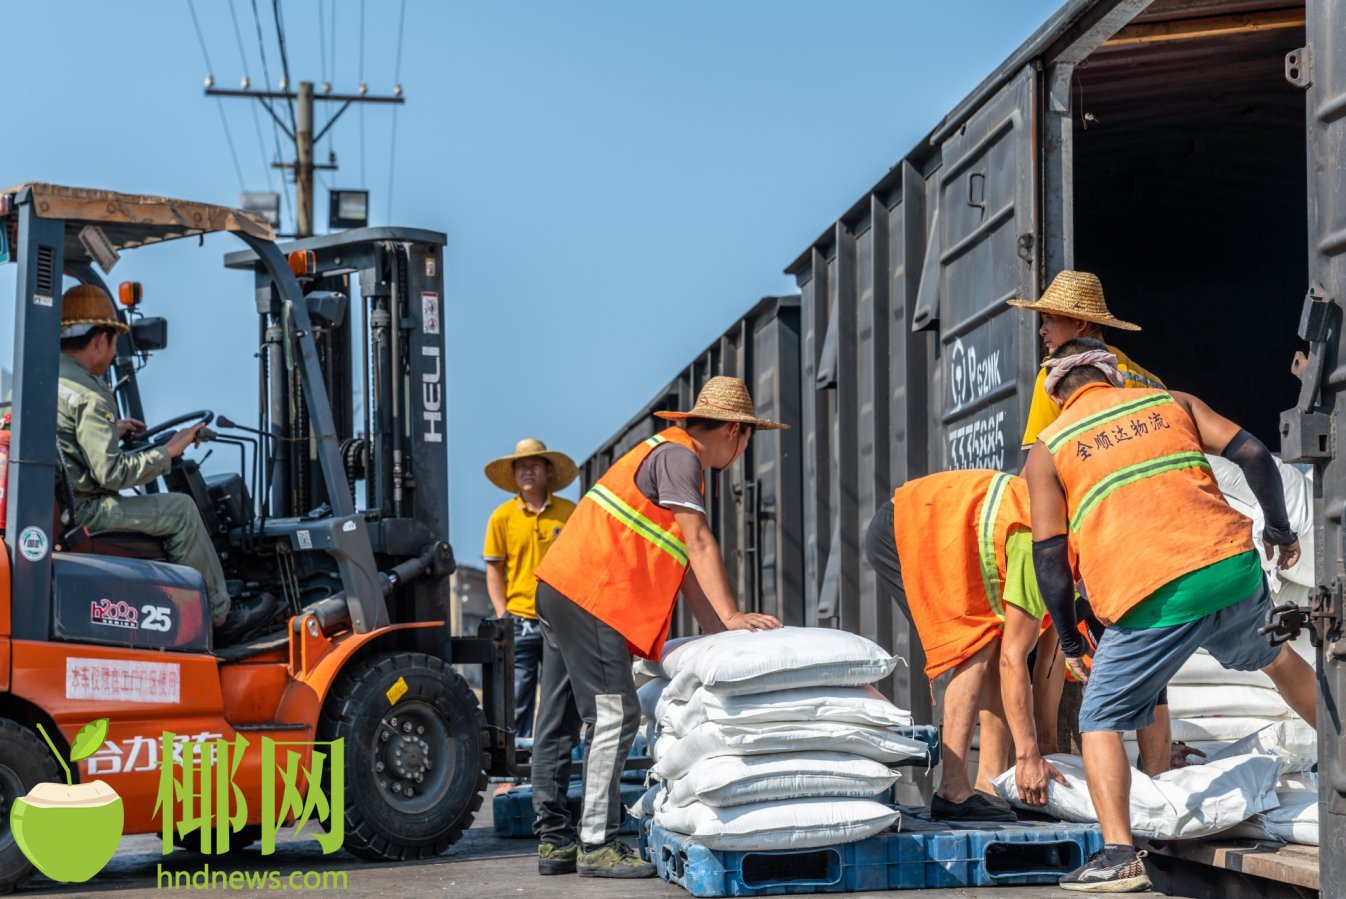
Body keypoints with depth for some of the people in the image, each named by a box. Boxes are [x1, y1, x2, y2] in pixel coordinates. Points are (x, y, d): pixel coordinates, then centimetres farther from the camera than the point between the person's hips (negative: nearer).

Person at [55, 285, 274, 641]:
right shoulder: (88, 396, -18)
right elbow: (111, 473, -20)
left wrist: (110, 431, 26)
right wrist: (169, 452, -10)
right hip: (81, 512, -10)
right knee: (180, 510, 0)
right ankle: (219, 616, 6)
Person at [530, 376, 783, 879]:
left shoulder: (679, 459, 22)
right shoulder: (676, 454, -9)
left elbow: (686, 566, 18)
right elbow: (699, 544, -15)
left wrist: (720, 634, 12)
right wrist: (732, 617, -15)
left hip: (561, 592, 11)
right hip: (589, 596, -11)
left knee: (560, 721, 11)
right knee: (613, 715, -10)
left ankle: (555, 841, 15)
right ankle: (597, 845, -9)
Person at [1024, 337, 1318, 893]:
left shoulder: (1046, 451, 12)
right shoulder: (1170, 403, 19)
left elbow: (1049, 554, 6)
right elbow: (1253, 455, 9)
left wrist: (1070, 642, 15)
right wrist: (1279, 529, 23)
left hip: (1150, 601, -3)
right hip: (1232, 569, 4)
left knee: (1101, 723, 10)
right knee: (1273, 657, 33)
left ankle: (1119, 855, -5)